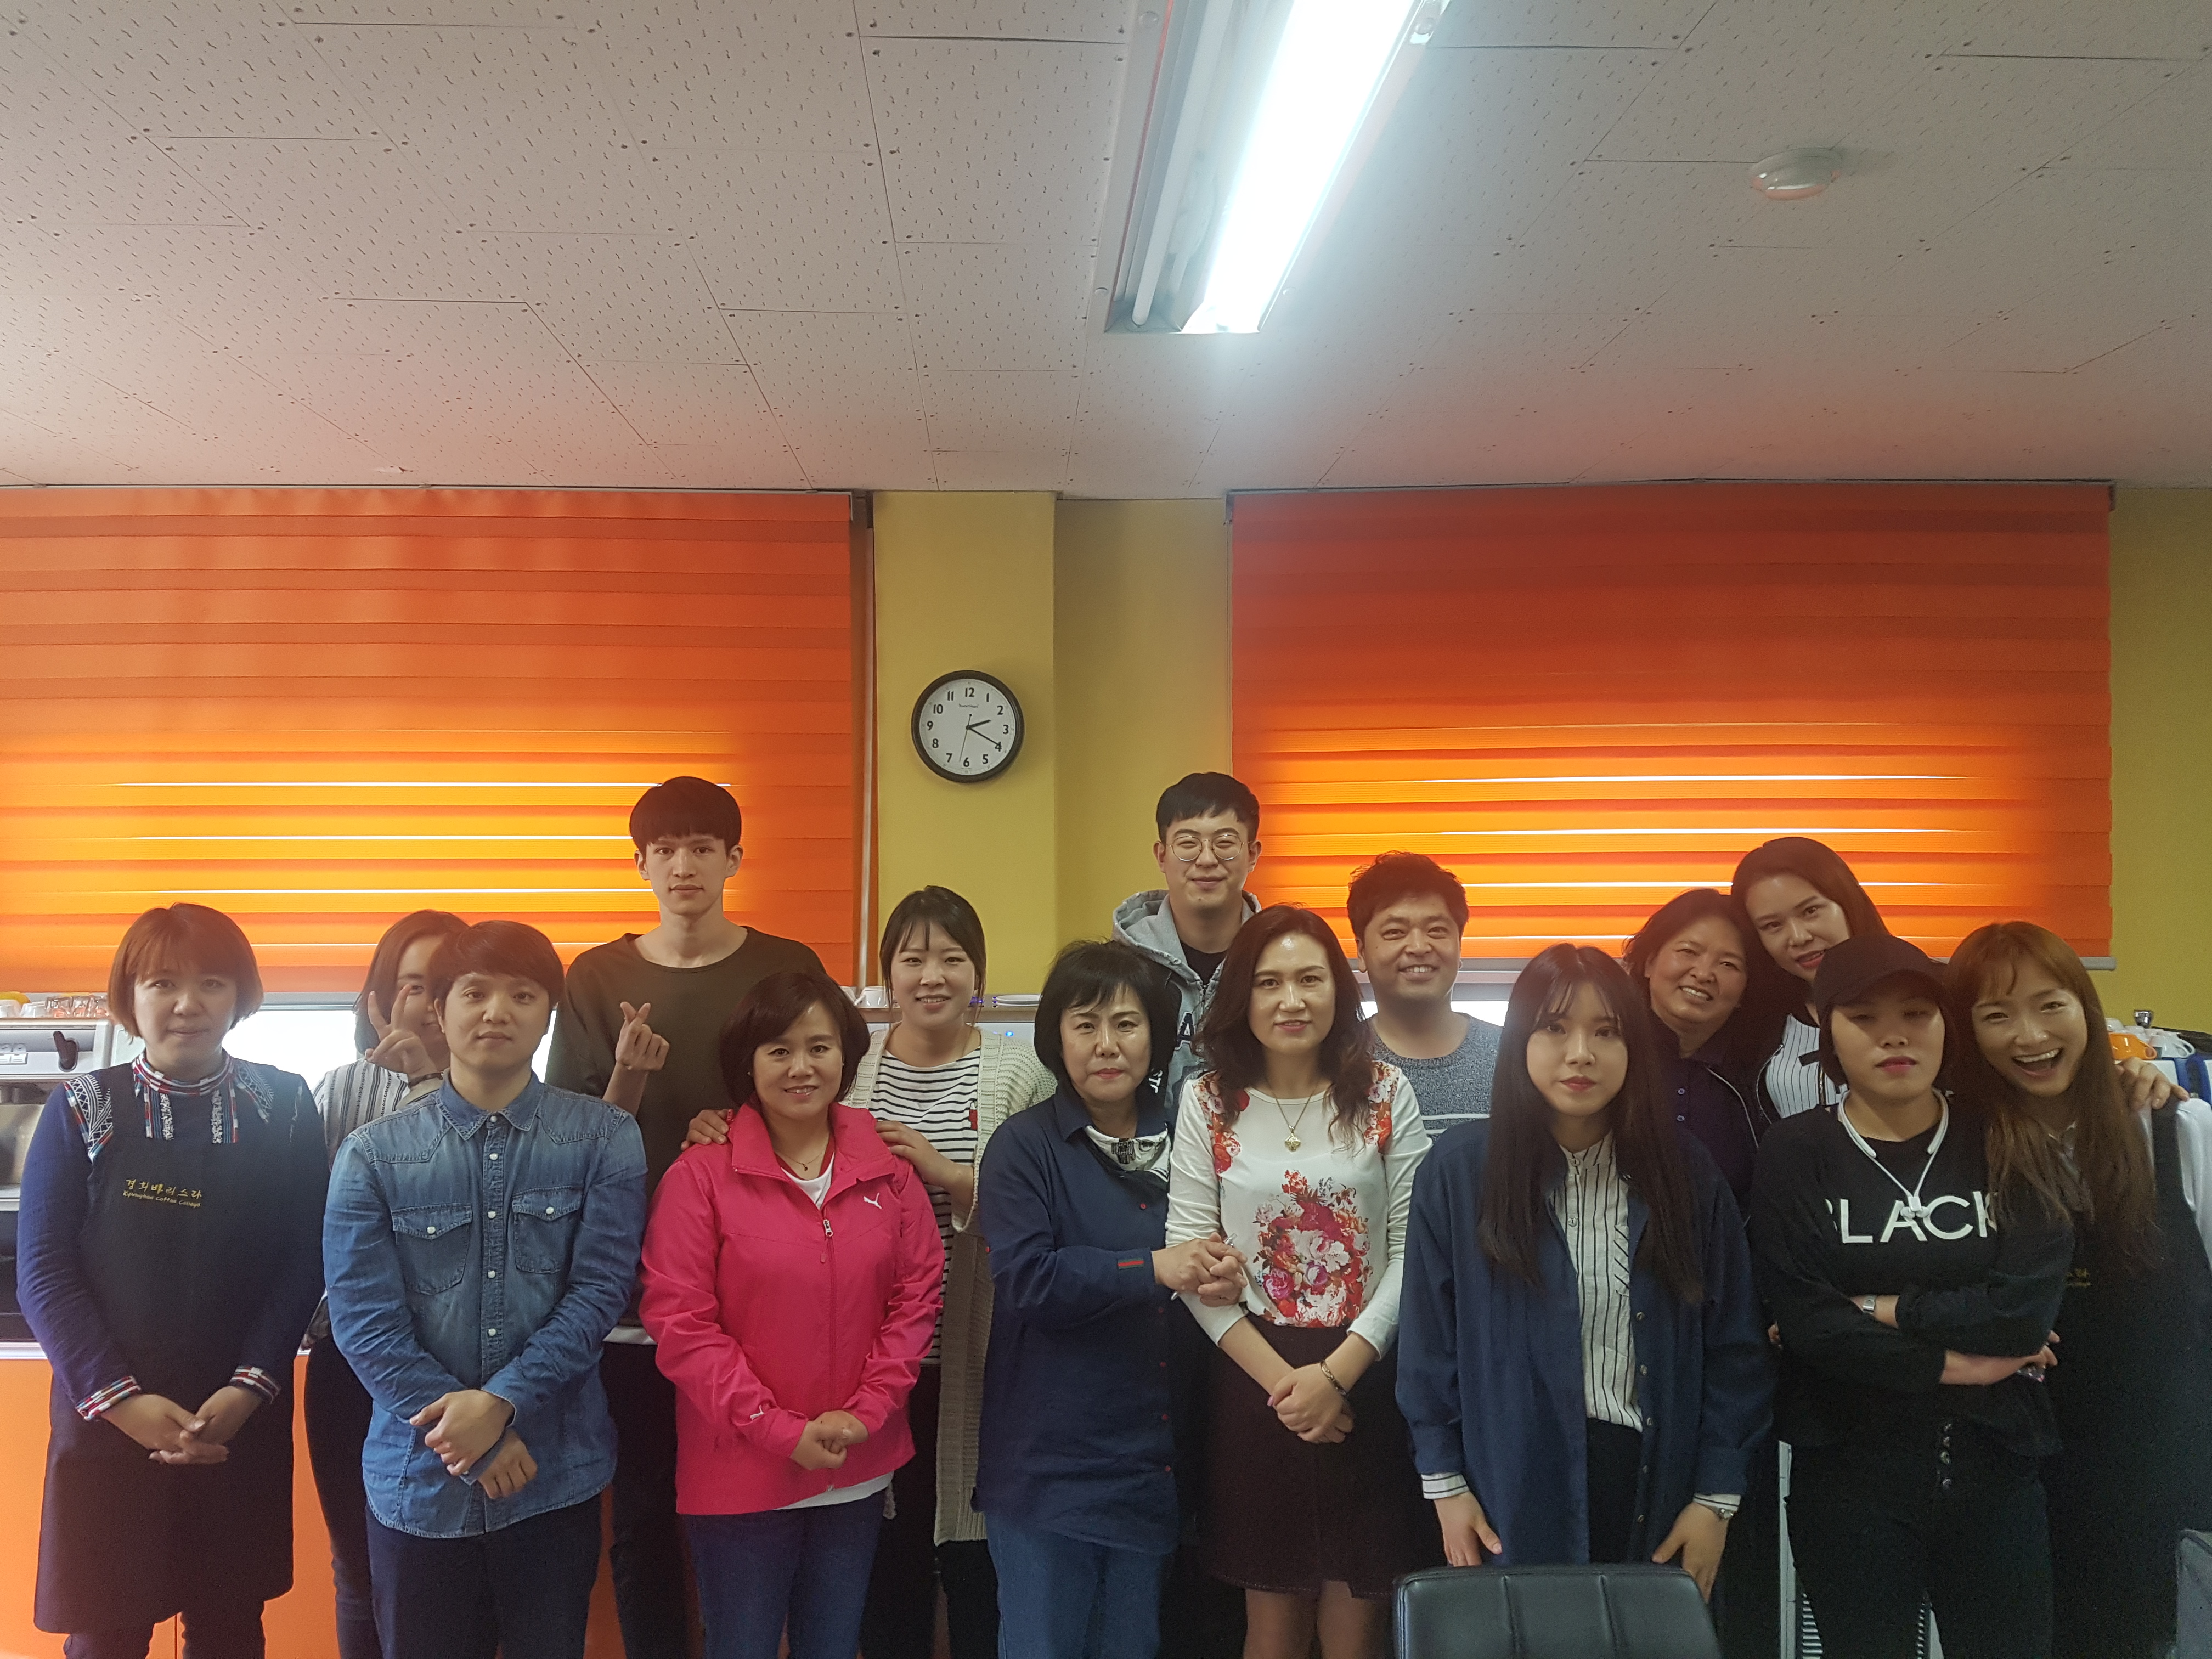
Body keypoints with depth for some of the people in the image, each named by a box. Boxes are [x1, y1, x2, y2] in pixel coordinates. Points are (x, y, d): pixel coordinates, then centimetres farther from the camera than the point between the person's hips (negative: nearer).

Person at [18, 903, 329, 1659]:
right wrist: (120, 1398, -13)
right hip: (106, 1424, 0)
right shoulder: (80, 1109, 0)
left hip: (241, 1425, 1)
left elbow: (303, 1262, -1)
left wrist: (251, 1388, -13)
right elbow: (43, 1270, -4)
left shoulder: (283, 1107, 1)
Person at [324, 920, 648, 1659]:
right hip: (420, 1479, 0)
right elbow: (363, 1317, -7)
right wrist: (466, 1433, -13)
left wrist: (502, 1403, -18)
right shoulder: (374, 1153, -2)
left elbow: (600, 1291, -8)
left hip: (557, 1477, 0)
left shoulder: (604, 1140, -2)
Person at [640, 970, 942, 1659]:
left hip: (858, 1473, 3)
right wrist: (780, 1430, -15)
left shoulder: (889, 1170, 1)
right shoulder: (700, 1177, -10)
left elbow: (917, 1296, 3)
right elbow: (680, 1322, -12)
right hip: (739, 1475, -3)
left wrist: (865, 1412, -8)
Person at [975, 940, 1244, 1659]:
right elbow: (1024, 1279, -17)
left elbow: (1208, 1256, 16)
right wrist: (1153, 1269, -22)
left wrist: (1219, 1276, -7)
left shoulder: (1181, 1141, 8)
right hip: (1050, 1462, -4)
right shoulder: (1025, 1146, -5)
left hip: (1153, 1465, 4)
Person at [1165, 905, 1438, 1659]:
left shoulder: (1386, 1094, -1)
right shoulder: (1208, 1102, 0)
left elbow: (1413, 1251, -4)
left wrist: (1337, 1373, -12)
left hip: (1369, 1379, 0)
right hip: (1252, 1384, 0)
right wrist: (1281, 1380, -11)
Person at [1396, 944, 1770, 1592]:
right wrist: (1446, 1484, -1)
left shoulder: (1685, 1172, 0)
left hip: (1654, 1487, 1)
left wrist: (1716, 1496, -1)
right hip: (1514, 1496, -1)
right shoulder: (1458, 1173, -4)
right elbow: (1429, 1343, 0)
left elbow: (1733, 1346, 2)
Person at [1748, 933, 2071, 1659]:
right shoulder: (1796, 1153, -3)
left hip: (1993, 1468, 2)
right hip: (1849, 1472, -1)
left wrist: (1884, 1311, -12)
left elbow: (2029, 1307, -11)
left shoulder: (2002, 1142, 2)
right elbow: (1806, 1323, -13)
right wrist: (1950, 1361, -11)